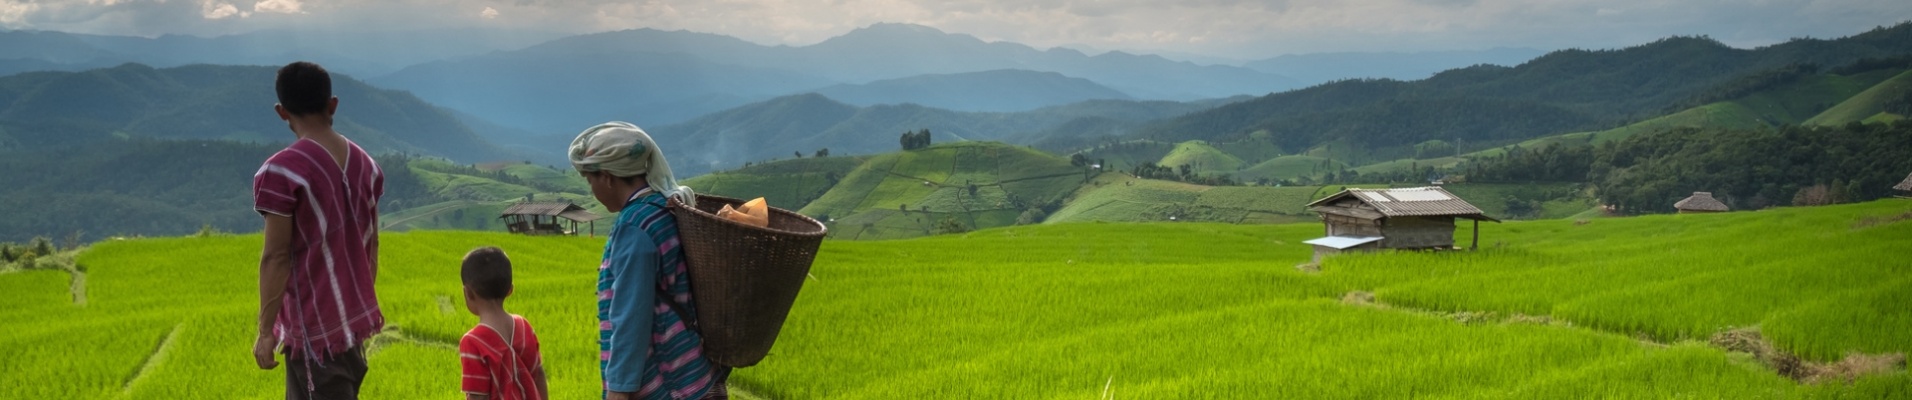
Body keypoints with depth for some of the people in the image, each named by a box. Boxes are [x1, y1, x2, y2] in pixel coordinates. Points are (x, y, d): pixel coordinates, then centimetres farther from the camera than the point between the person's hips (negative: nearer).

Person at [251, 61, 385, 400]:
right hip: (353, 317, 8)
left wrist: (265, 331, -9)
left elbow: (276, 256, -16)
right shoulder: (364, 164, 6)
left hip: (316, 326, -7)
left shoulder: (282, 171, -16)